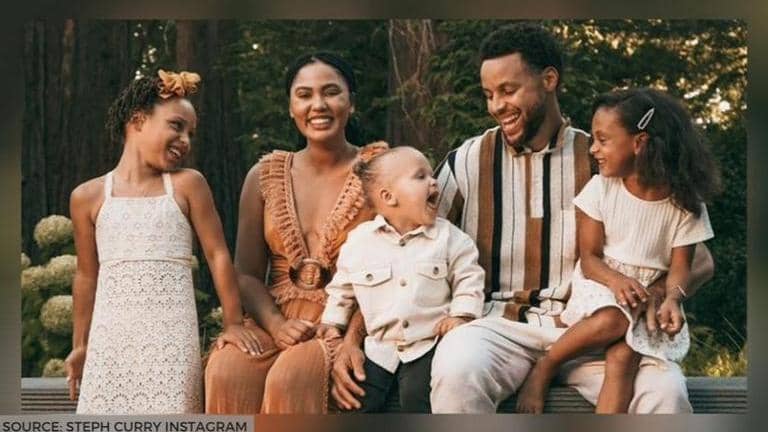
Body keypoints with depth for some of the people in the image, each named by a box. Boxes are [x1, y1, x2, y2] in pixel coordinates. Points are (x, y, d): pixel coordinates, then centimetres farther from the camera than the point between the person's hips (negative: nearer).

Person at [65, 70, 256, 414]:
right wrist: (80, 345, 17)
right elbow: (87, 275, 13)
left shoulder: (187, 184, 4)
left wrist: (233, 322, 1)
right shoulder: (88, 196, 6)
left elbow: (217, 254, 5)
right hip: (111, 336, 1)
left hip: (172, 335, -1)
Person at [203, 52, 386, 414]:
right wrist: (278, 325, -11)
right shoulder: (265, 176, 13)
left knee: (291, 380, -34)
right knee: (226, 372, -29)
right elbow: (246, 274, 10)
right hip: (276, 320, 3)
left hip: (352, 325, -3)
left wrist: (352, 339, -18)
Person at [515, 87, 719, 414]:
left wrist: (673, 298, -25)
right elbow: (589, 258, -4)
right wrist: (616, 280, -26)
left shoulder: (684, 203, -5)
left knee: (623, 355, -27)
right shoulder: (601, 188, -5)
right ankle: (543, 368, -14)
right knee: (611, 321, -34)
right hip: (600, 284, 0)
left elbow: (680, 266, -2)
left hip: (651, 294, 0)